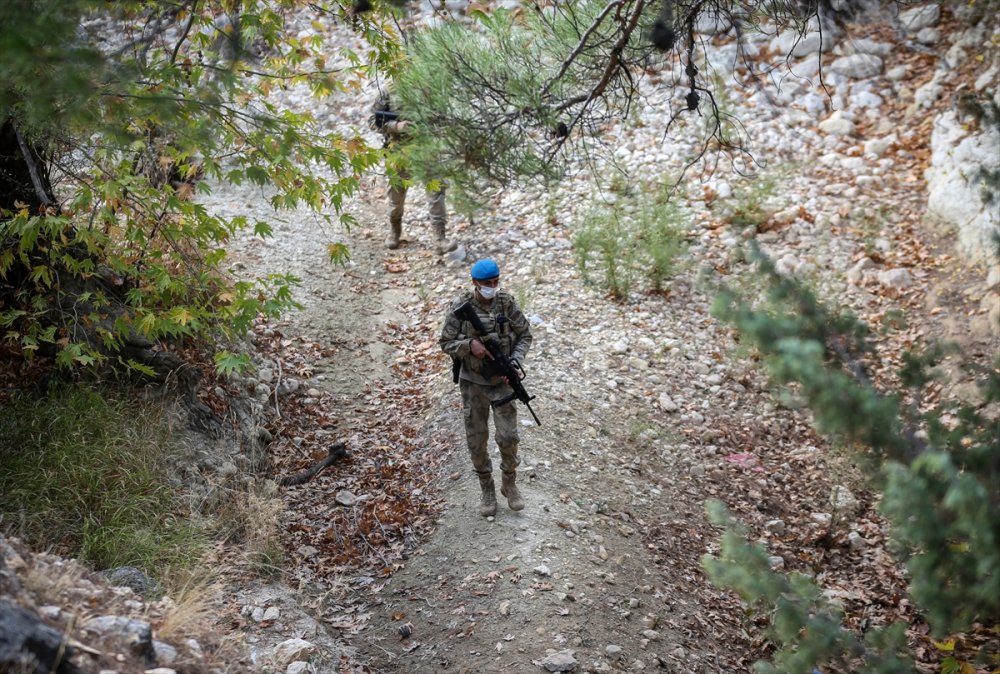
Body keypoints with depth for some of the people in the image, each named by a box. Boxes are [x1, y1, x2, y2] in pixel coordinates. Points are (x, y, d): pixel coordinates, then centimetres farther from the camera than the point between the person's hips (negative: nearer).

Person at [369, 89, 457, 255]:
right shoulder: (388, 94, -3)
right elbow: (373, 120, -6)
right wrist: (396, 126, -22)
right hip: (399, 153, 0)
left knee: (436, 191, -12)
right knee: (396, 196, 13)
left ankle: (439, 238, -11)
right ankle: (394, 230, 39)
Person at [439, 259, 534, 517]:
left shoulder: (507, 304, -6)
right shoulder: (460, 308, -10)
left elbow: (525, 335, 2)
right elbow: (446, 343, -4)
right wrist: (469, 344, -23)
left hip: (502, 381, 0)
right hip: (473, 383, 0)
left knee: (508, 437, -4)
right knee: (477, 441, 6)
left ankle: (509, 484, 20)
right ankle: (487, 490, 24)